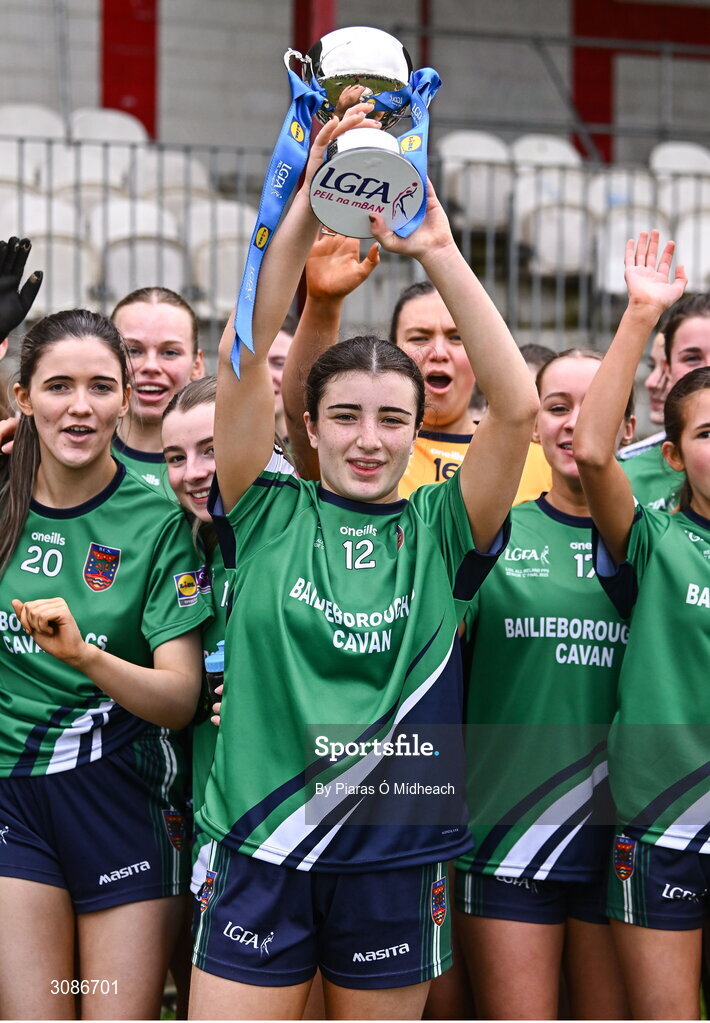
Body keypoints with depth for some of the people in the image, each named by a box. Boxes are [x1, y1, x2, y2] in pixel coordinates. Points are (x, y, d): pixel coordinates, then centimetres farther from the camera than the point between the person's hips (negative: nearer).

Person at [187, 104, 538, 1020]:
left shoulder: (438, 531, 3)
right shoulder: (270, 514, 2)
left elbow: (517, 406, -10)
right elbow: (243, 354, -9)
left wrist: (437, 252, -13)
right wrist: (307, 207, -15)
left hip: (395, 852, 1)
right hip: (260, 849, -1)